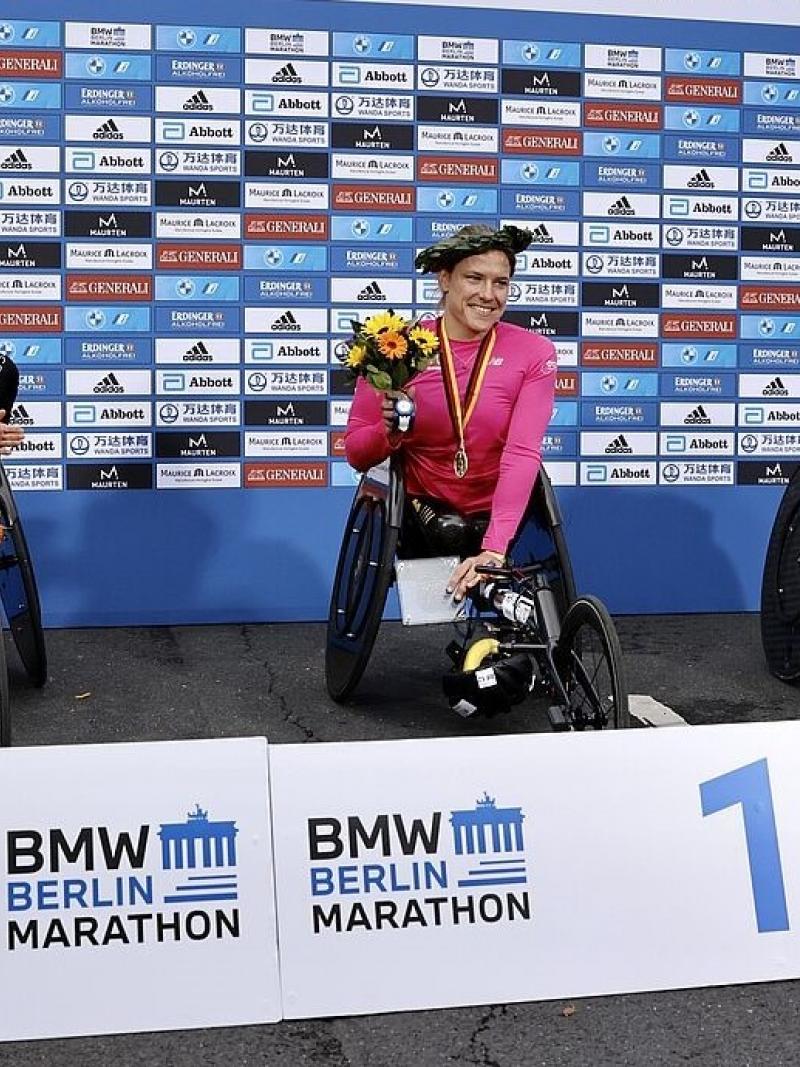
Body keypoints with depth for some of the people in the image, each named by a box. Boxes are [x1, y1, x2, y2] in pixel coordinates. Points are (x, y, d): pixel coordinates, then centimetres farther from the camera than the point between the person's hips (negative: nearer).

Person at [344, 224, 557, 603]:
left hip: (500, 518, -1)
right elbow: (356, 454, -1)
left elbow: (522, 453, -19)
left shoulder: (534, 353, -7)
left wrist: (494, 549, -30)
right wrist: (390, 434, -24)